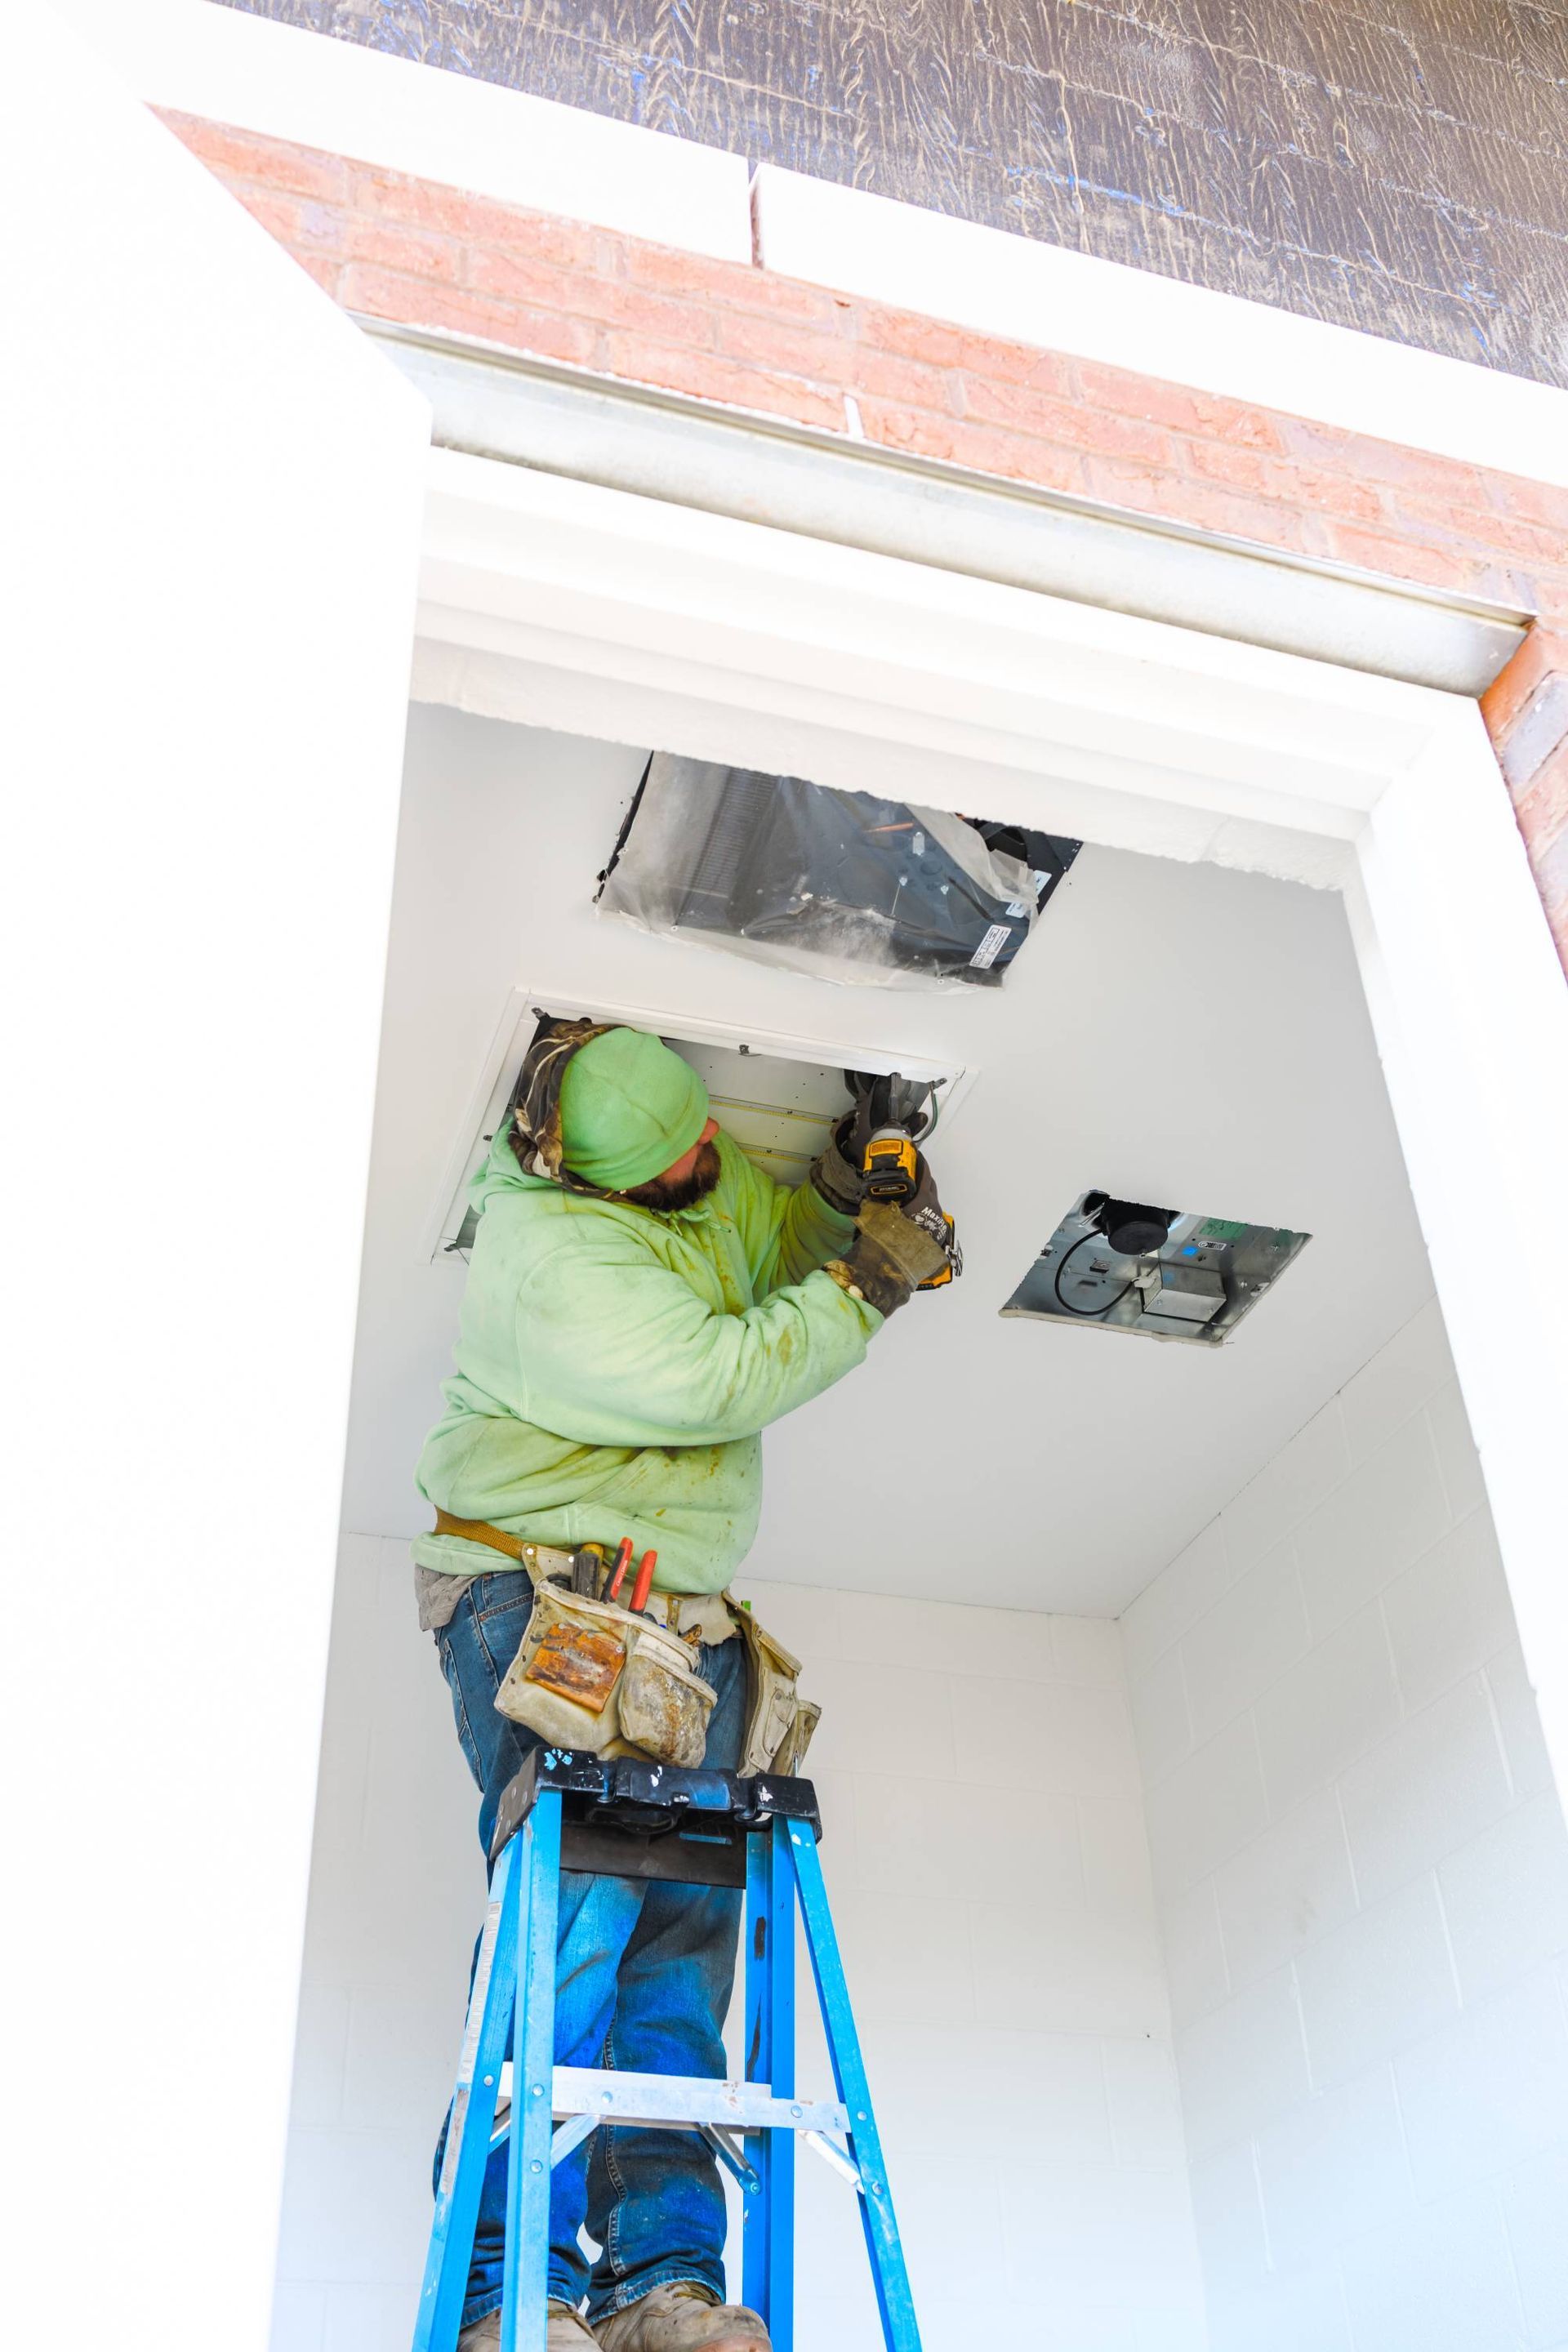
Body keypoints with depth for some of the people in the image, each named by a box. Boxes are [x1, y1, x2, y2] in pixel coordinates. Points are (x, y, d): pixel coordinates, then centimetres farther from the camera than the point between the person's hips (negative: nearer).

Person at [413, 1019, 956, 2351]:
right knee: (575, 1898, -21)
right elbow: (713, 1382, -21)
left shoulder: (707, 1185, 7)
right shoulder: (551, 1253, -18)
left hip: (678, 1614, 7)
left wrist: (843, 1193, 5)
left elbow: (780, 1243, 26)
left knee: (682, 1922, -5)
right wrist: (861, 1290, -12)